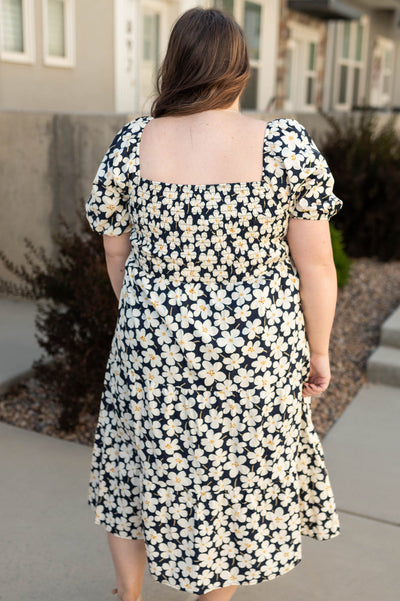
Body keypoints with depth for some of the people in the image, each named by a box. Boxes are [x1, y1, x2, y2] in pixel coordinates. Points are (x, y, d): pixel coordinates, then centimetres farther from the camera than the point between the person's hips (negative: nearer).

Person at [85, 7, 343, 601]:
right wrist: (318, 349, 3)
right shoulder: (288, 145, -13)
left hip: (154, 349, 2)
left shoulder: (131, 143, -7)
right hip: (256, 353, -1)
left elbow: (116, 252, 2)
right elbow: (315, 264, -11)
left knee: (136, 463, 25)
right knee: (234, 480, 20)